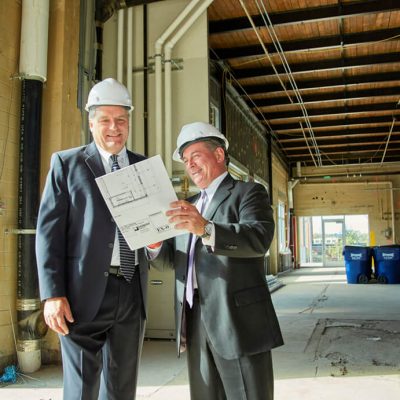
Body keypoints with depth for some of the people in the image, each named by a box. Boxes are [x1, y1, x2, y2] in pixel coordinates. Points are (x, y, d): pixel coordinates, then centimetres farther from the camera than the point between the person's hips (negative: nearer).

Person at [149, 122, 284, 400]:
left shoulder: (249, 192, -1)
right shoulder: (187, 206, 19)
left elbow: (259, 239, -19)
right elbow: (169, 260, 14)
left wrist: (206, 228, -34)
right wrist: (155, 244, -8)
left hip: (237, 320, -6)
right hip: (195, 324, 6)